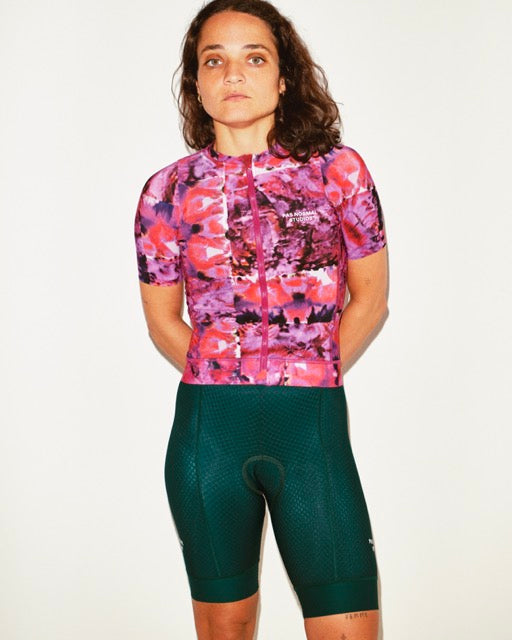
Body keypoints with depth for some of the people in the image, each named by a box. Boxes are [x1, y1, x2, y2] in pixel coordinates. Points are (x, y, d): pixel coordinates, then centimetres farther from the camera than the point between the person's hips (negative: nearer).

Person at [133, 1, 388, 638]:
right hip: (208, 430, 1)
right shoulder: (168, 190, 4)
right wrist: (220, 384, 2)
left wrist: (308, 379, 3)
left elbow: (370, 297, 7)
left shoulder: (339, 171, 2)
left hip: (313, 427, -1)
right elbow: (162, 320, 11)